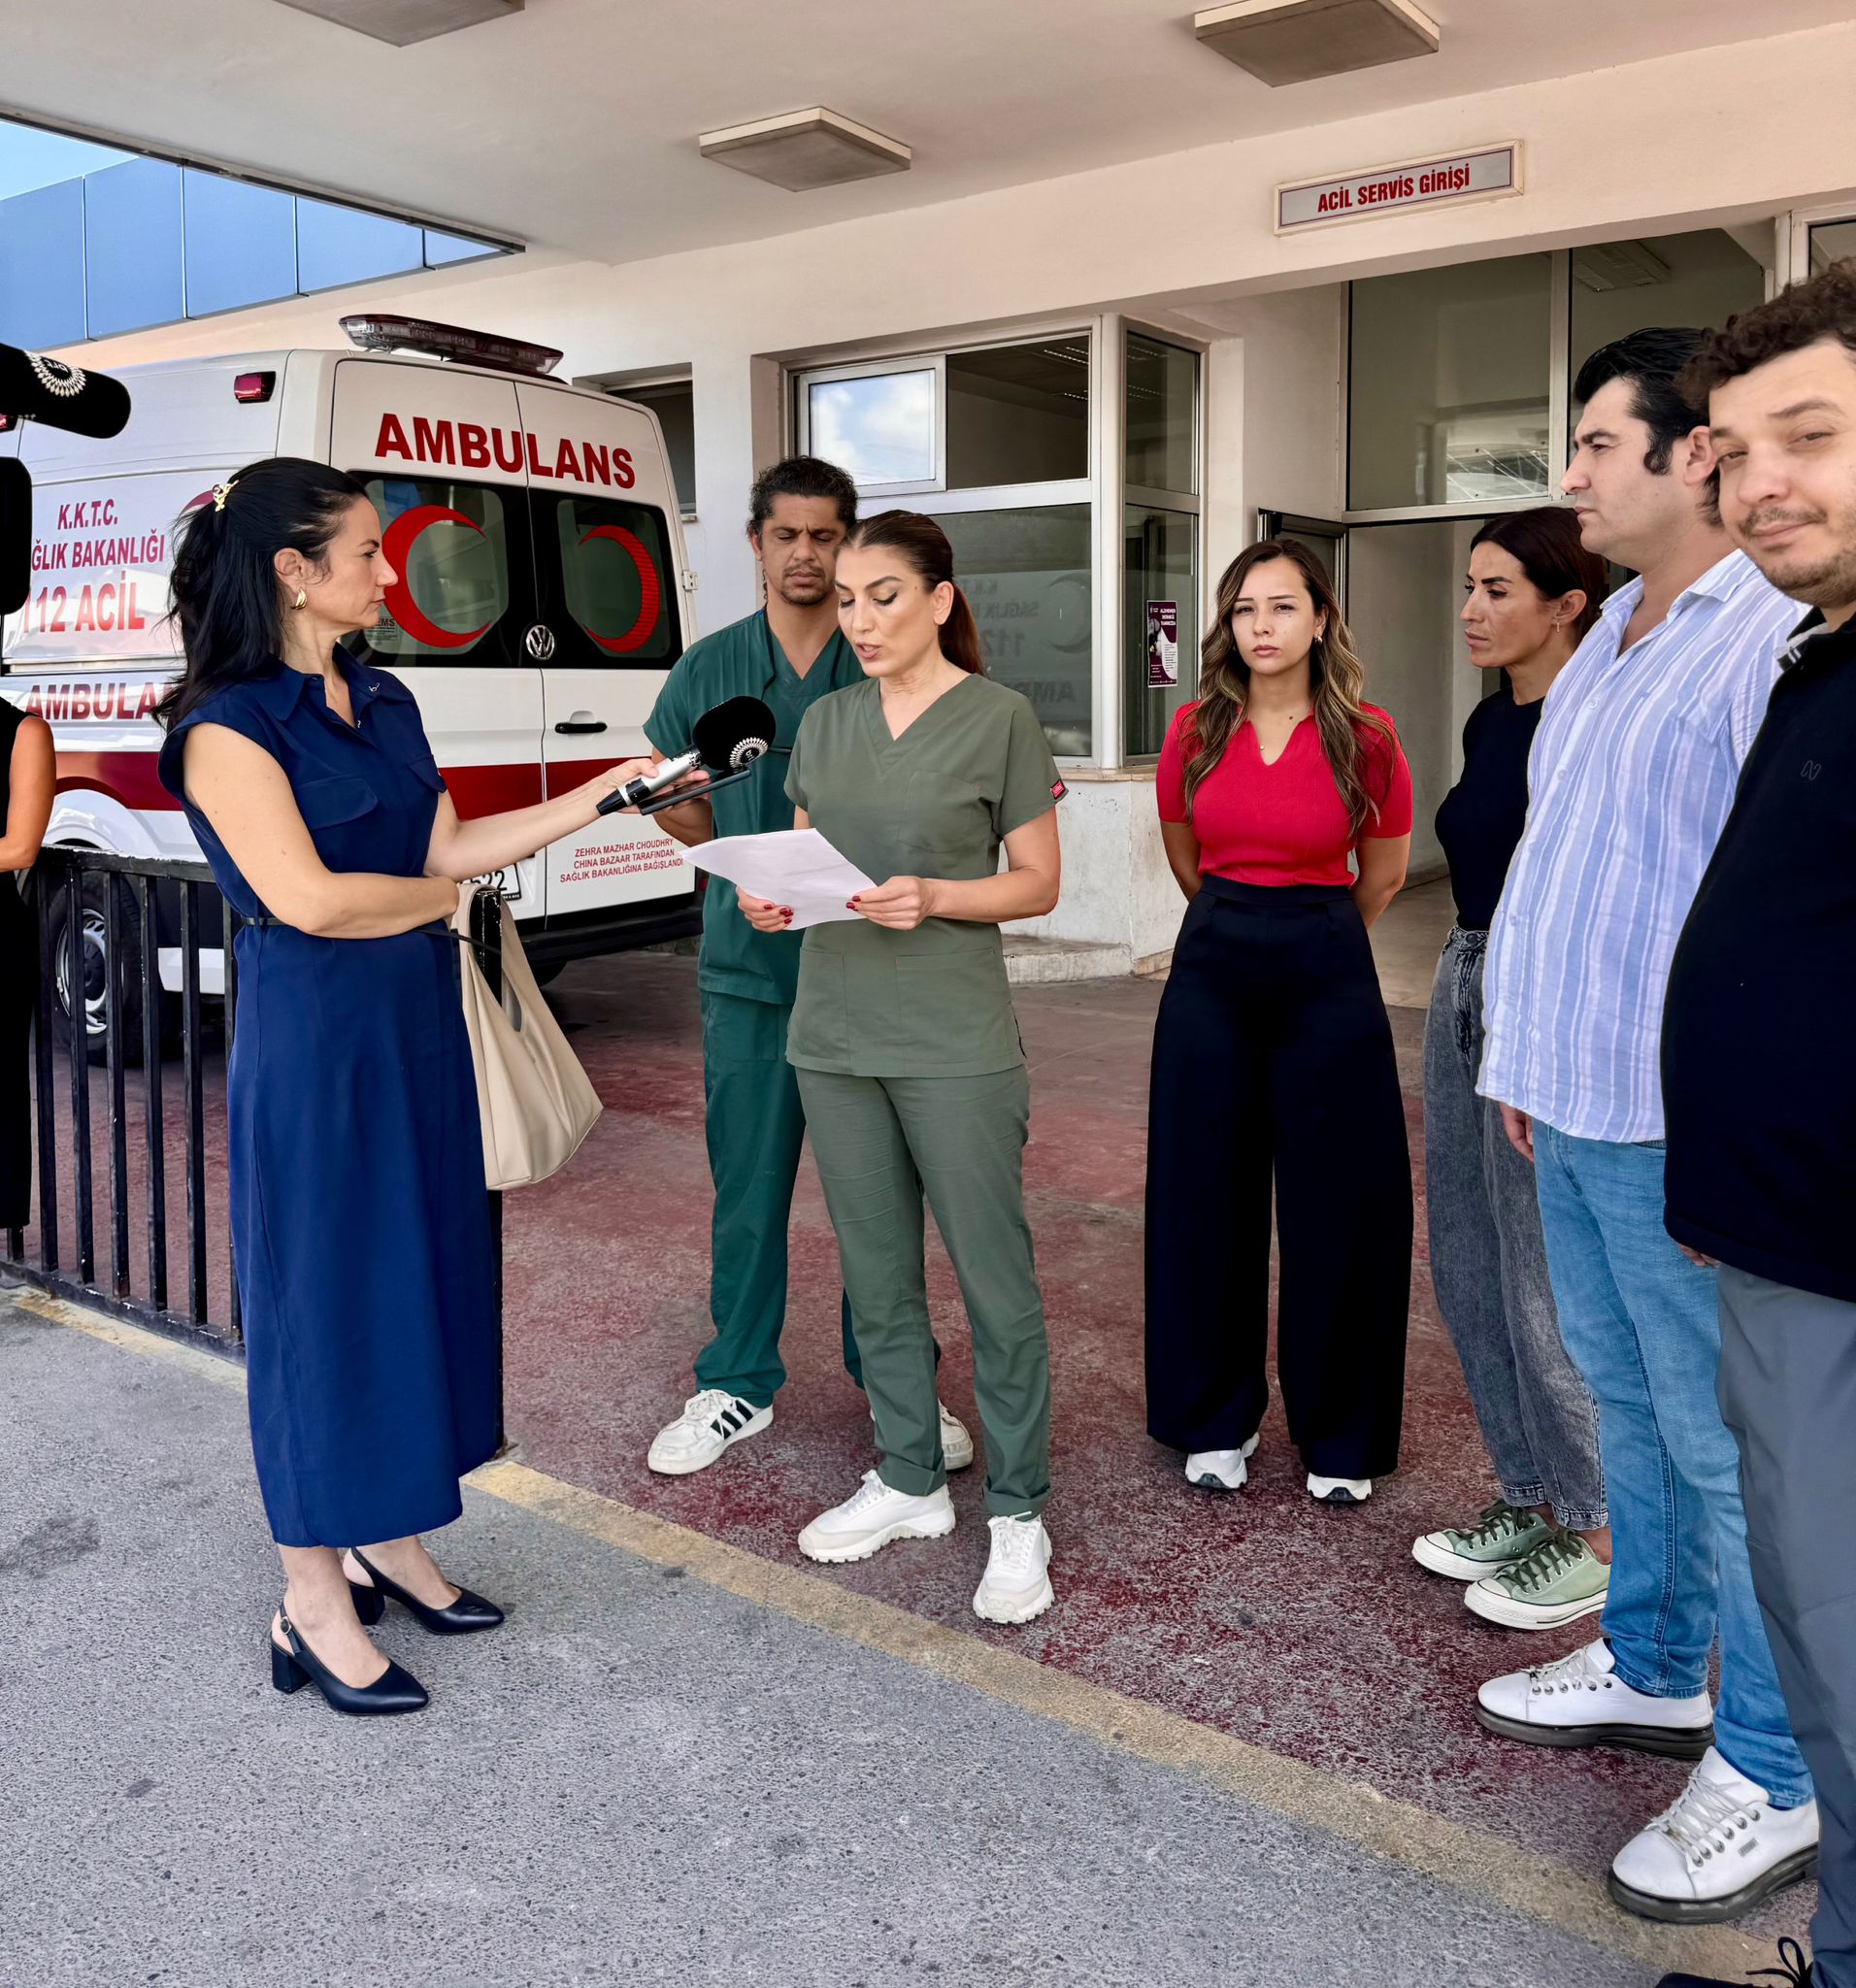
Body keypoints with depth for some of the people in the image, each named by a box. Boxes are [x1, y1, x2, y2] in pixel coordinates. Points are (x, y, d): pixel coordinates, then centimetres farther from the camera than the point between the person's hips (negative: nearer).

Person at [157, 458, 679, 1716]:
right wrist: (437, 899, -6)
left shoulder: (385, 704, 11)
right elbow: (306, 898, -21)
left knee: (420, 1280, 14)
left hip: (416, 1033, 8)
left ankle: (388, 1544, 31)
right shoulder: (228, 726, -13)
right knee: (325, 1299, 1)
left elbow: (452, 846, 7)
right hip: (310, 1047, -8)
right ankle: (314, 1604, 17)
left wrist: (606, 794, 3)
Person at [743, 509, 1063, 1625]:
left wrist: (931, 897, -19)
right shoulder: (827, 724, 12)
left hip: (955, 1043, -5)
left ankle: (1019, 1513, 12)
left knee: (995, 1279, -1)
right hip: (836, 1032, 5)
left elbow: (1038, 883, -3)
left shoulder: (998, 717, -3)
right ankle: (910, 1483, 28)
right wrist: (773, 900, -4)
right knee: (878, 1277, 13)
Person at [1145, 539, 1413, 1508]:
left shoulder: (1365, 739, -5)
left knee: (1336, 1205, 3)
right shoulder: (1196, 731, 2)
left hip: (1325, 973, -2)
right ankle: (1216, 1419, 24)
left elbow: (1383, 874, 9)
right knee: (1206, 1196, 7)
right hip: (1213, 966, 2)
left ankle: (1338, 1434, 20)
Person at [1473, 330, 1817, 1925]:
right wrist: (1530, 1066, 19)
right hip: (1577, 1111, 9)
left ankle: (1777, 1777, 17)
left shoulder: (1771, 639, -16)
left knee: (1727, 1447, 2)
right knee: (1632, 1408, 20)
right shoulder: (1612, 641, 15)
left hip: (1680, 1130, -9)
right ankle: (1654, 1670, 36)